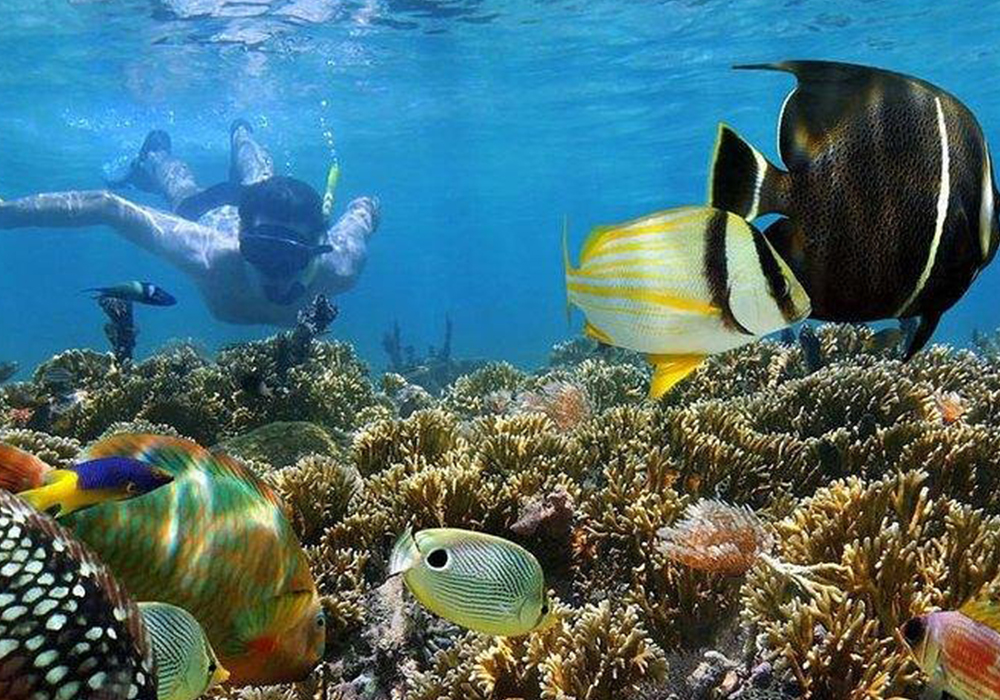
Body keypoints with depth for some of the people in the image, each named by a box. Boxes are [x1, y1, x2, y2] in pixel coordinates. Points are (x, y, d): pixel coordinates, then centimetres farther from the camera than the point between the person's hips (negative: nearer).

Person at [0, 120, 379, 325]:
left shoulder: (337, 268, -47)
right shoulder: (212, 254, -50)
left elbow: (366, 206, -29)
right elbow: (107, 206, -40)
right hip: (208, 211, -2)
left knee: (260, 180, 39)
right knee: (186, 193, 36)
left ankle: (241, 133, 70)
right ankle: (155, 155, 67)